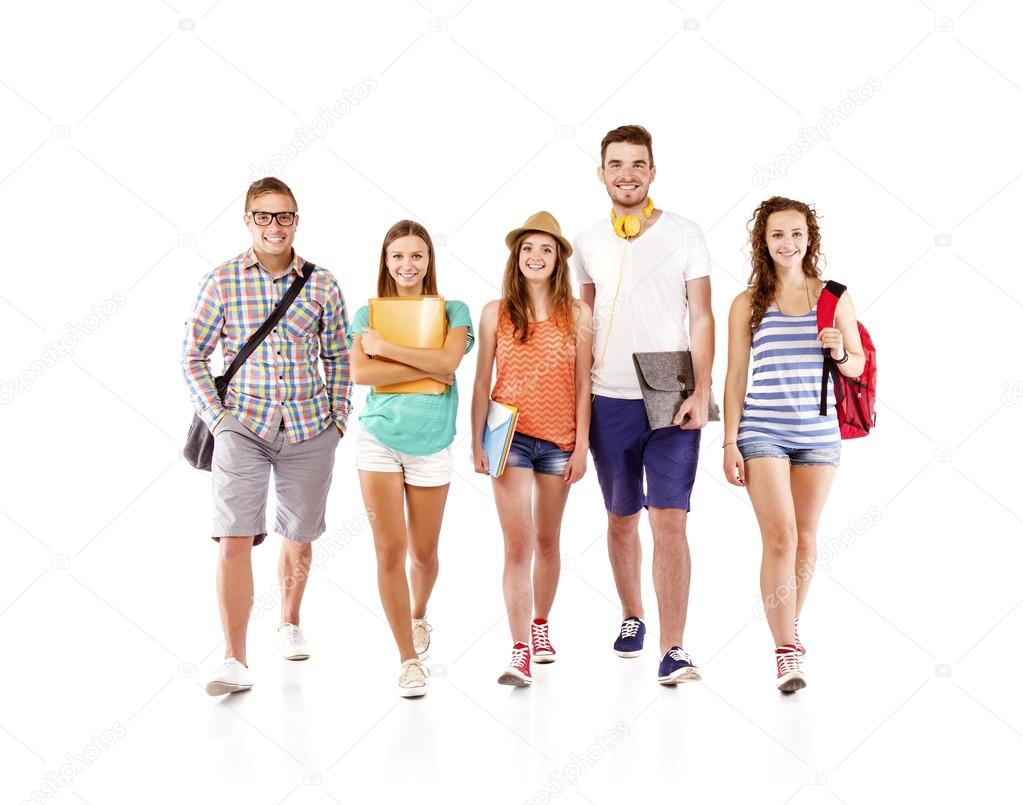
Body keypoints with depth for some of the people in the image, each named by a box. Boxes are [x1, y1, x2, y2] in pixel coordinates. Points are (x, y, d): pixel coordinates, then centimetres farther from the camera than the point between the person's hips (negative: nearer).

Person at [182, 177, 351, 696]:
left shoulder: (322, 284, 3)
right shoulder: (222, 281, -1)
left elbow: (337, 357, 12)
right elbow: (193, 355, 3)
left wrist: (338, 417, 5)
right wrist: (215, 417, -5)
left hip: (309, 429, 2)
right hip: (243, 426, -2)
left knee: (299, 538, 13)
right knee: (235, 539, -13)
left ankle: (289, 625, 38)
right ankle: (234, 661, -9)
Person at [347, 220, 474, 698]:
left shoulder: (452, 312, 4)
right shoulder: (368, 313, 6)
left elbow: (449, 360, -15)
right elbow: (361, 373, -10)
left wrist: (386, 347, -13)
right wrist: (426, 367, -13)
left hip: (431, 444, 0)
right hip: (379, 439, 0)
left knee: (424, 553, 8)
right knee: (390, 550, -4)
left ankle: (418, 616, 41)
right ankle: (409, 658, 7)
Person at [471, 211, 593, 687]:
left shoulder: (577, 315, 2)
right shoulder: (496, 313, 1)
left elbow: (582, 385, 3)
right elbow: (481, 383, 3)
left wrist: (582, 446, 0)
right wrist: (477, 442, -1)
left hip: (559, 440, 1)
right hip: (511, 436, -1)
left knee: (547, 540, 14)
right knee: (517, 544, -7)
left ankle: (540, 625, 35)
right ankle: (520, 651, -7)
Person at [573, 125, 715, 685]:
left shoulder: (684, 235, 0)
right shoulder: (589, 242, 8)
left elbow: (701, 318, -3)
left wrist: (701, 392, -12)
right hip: (609, 402, 3)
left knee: (669, 522, -11)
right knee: (621, 519, 14)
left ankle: (672, 649, -9)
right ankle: (631, 617, 34)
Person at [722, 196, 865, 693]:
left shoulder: (834, 297, 4)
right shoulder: (748, 304, 2)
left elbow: (858, 366, 9)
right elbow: (735, 377, 3)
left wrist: (840, 352, -14)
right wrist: (730, 442, -2)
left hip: (818, 431, 2)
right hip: (763, 431, -2)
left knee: (806, 537, 12)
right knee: (780, 537, -9)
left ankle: (790, 625, 32)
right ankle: (786, 651, -5)